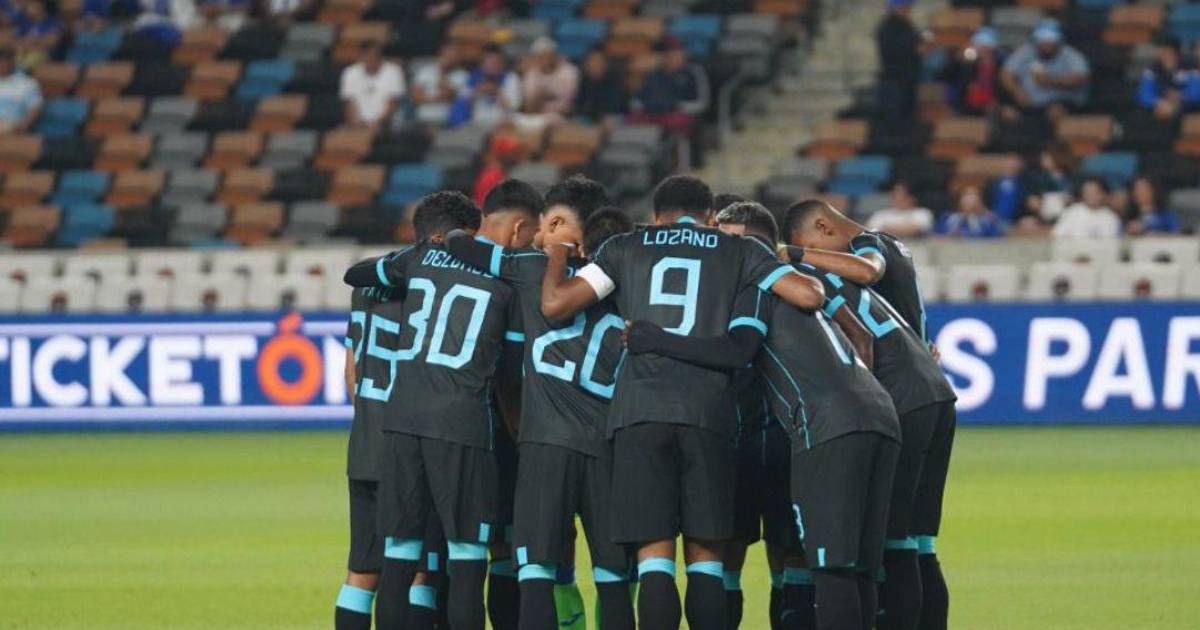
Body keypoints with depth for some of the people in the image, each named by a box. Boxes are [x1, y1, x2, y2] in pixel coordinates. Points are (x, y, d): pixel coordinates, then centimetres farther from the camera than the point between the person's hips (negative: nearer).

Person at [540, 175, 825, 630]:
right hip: (708, 411, 0)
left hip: (639, 411, 0)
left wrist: (557, 255, 28)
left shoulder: (626, 248, 16)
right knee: (704, 556, 7)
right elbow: (809, 296, 6)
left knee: (655, 557, -3)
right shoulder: (739, 250, 17)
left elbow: (555, 304, 8)